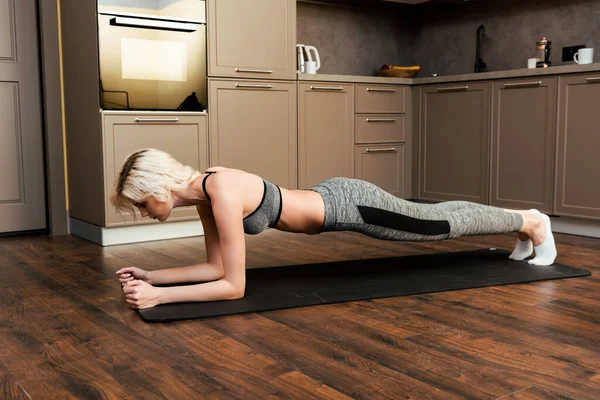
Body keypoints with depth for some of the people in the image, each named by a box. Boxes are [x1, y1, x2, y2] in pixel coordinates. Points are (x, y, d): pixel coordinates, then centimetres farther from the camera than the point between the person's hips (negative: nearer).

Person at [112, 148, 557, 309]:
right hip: (332, 199, 7)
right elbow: (215, 268, 1)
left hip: (350, 205, -7)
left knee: (444, 224, 14)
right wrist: (151, 276, -5)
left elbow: (233, 286, -30)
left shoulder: (223, 194, -32)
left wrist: (159, 296, -29)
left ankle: (531, 220, 40)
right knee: (435, 219, 26)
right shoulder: (203, 192, -5)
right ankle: (521, 224, 50)